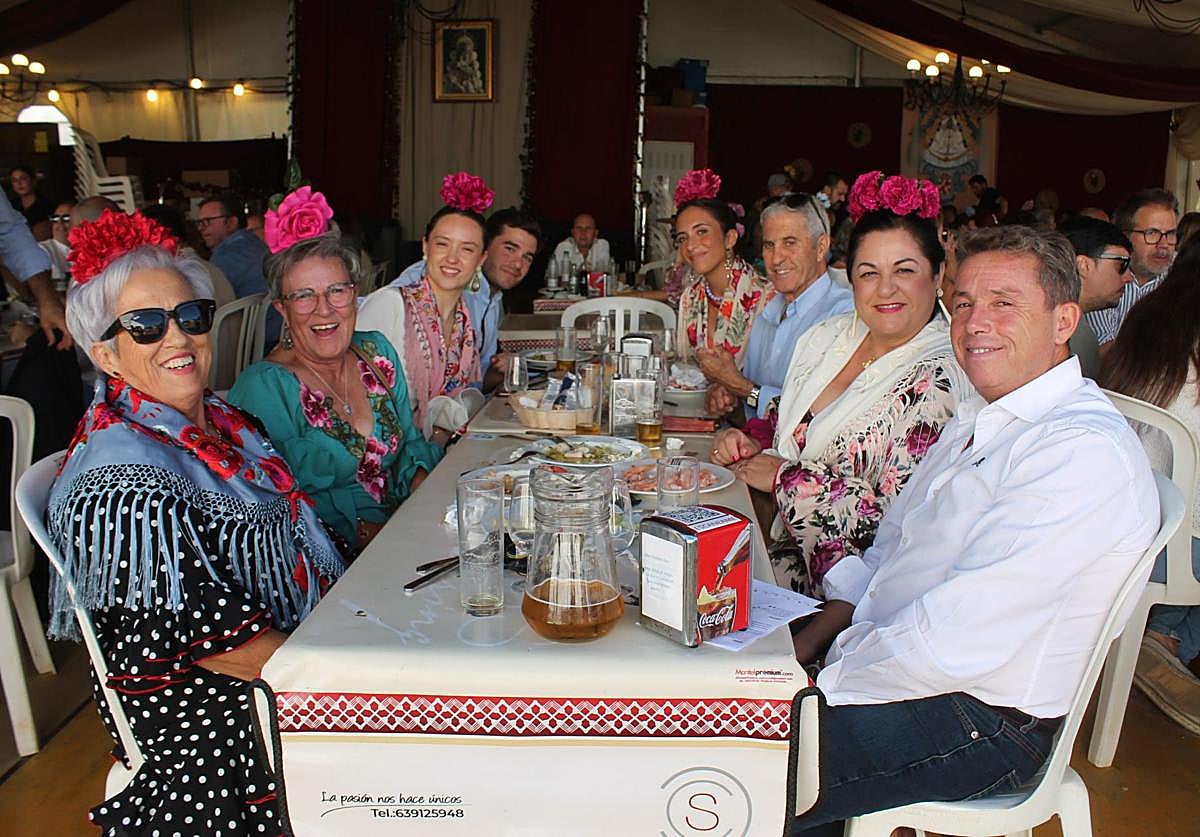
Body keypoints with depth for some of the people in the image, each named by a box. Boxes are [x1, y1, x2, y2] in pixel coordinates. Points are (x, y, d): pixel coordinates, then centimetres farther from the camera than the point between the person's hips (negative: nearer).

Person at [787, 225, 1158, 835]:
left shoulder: (1085, 450, -21)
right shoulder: (976, 421, 12)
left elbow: (956, 640, -26)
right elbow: (887, 552, 14)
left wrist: (822, 686, -16)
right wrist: (803, 645, 1)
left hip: (981, 724, -9)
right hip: (893, 671, 9)